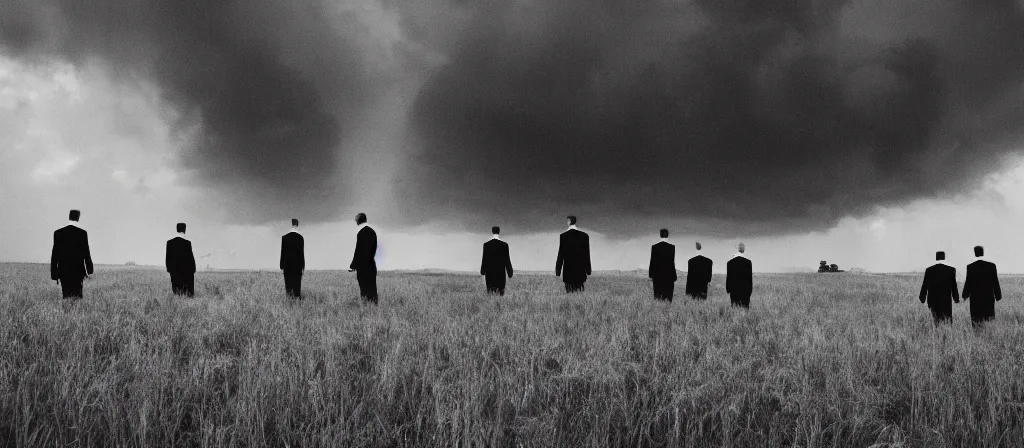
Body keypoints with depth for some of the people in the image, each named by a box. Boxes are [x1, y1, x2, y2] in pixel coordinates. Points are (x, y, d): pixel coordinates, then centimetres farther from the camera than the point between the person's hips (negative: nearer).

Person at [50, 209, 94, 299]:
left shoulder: (58, 233, 0)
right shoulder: (83, 233, -5)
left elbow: (54, 254, 1)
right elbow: (86, 252, -3)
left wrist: (53, 273, 5)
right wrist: (89, 271, 4)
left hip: (63, 271, 1)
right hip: (78, 271, -1)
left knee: (66, 295, 6)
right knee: (77, 296, 1)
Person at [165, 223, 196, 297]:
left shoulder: (169, 242, 0)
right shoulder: (187, 243, -12)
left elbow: (167, 257, 5)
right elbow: (190, 257, -9)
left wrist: (169, 269, 14)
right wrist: (193, 270, 0)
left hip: (174, 271, 4)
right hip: (186, 271, -4)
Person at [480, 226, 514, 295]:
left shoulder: (486, 245, -3)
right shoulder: (504, 245, -5)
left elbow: (484, 259, 0)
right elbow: (507, 260, -2)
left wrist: (483, 272, 11)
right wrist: (510, 273, 6)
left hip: (489, 273, 1)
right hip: (501, 273, -1)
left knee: (490, 293, 4)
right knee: (500, 293, 1)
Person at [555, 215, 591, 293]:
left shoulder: (563, 236, -6)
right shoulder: (584, 235, 1)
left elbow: (560, 255, -4)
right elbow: (587, 255, 4)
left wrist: (557, 272, 1)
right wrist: (588, 272, 12)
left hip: (568, 270, -2)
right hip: (581, 271, 2)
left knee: (569, 292, 2)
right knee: (580, 291, 7)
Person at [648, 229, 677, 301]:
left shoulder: (654, 246, -1)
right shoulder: (672, 247, -7)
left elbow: (652, 262, 2)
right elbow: (673, 262, -6)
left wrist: (651, 276, 9)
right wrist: (674, 277, 0)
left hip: (657, 275, 2)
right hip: (669, 275, -2)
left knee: (657, 296, 7)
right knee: (668, 296, -1)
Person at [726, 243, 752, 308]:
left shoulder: (729, 262, -2)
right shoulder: (748, 262, -5)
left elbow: (727, 277, 2)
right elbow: (751, 275, -2)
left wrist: (728, 290, 10)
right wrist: (751, 289, 5)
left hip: (734, 290, 1)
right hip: (745, 289, -1)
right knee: (745, 307, 3)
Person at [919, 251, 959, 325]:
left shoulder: (929, 270, -1)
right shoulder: (951, 270, -6)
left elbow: (924, 286, 4)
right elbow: (953, 286, -4)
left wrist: (922, 299, 13)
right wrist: (956, 298, 7)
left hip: (933, 301, 2)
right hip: (946, 301, -2)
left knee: (936, 321, 9)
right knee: (947, 321, 2)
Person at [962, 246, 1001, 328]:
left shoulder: (970, 267, -7)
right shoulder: (991, 265, -5)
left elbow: (968, 282, -2)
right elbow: (995, 282, -1)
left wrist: (965, 295, 11)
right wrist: (998, 296, 8)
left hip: (975, 298, -1)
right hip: (989, 298, 1)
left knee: (976, 320, 5)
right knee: (989, 321, 6)